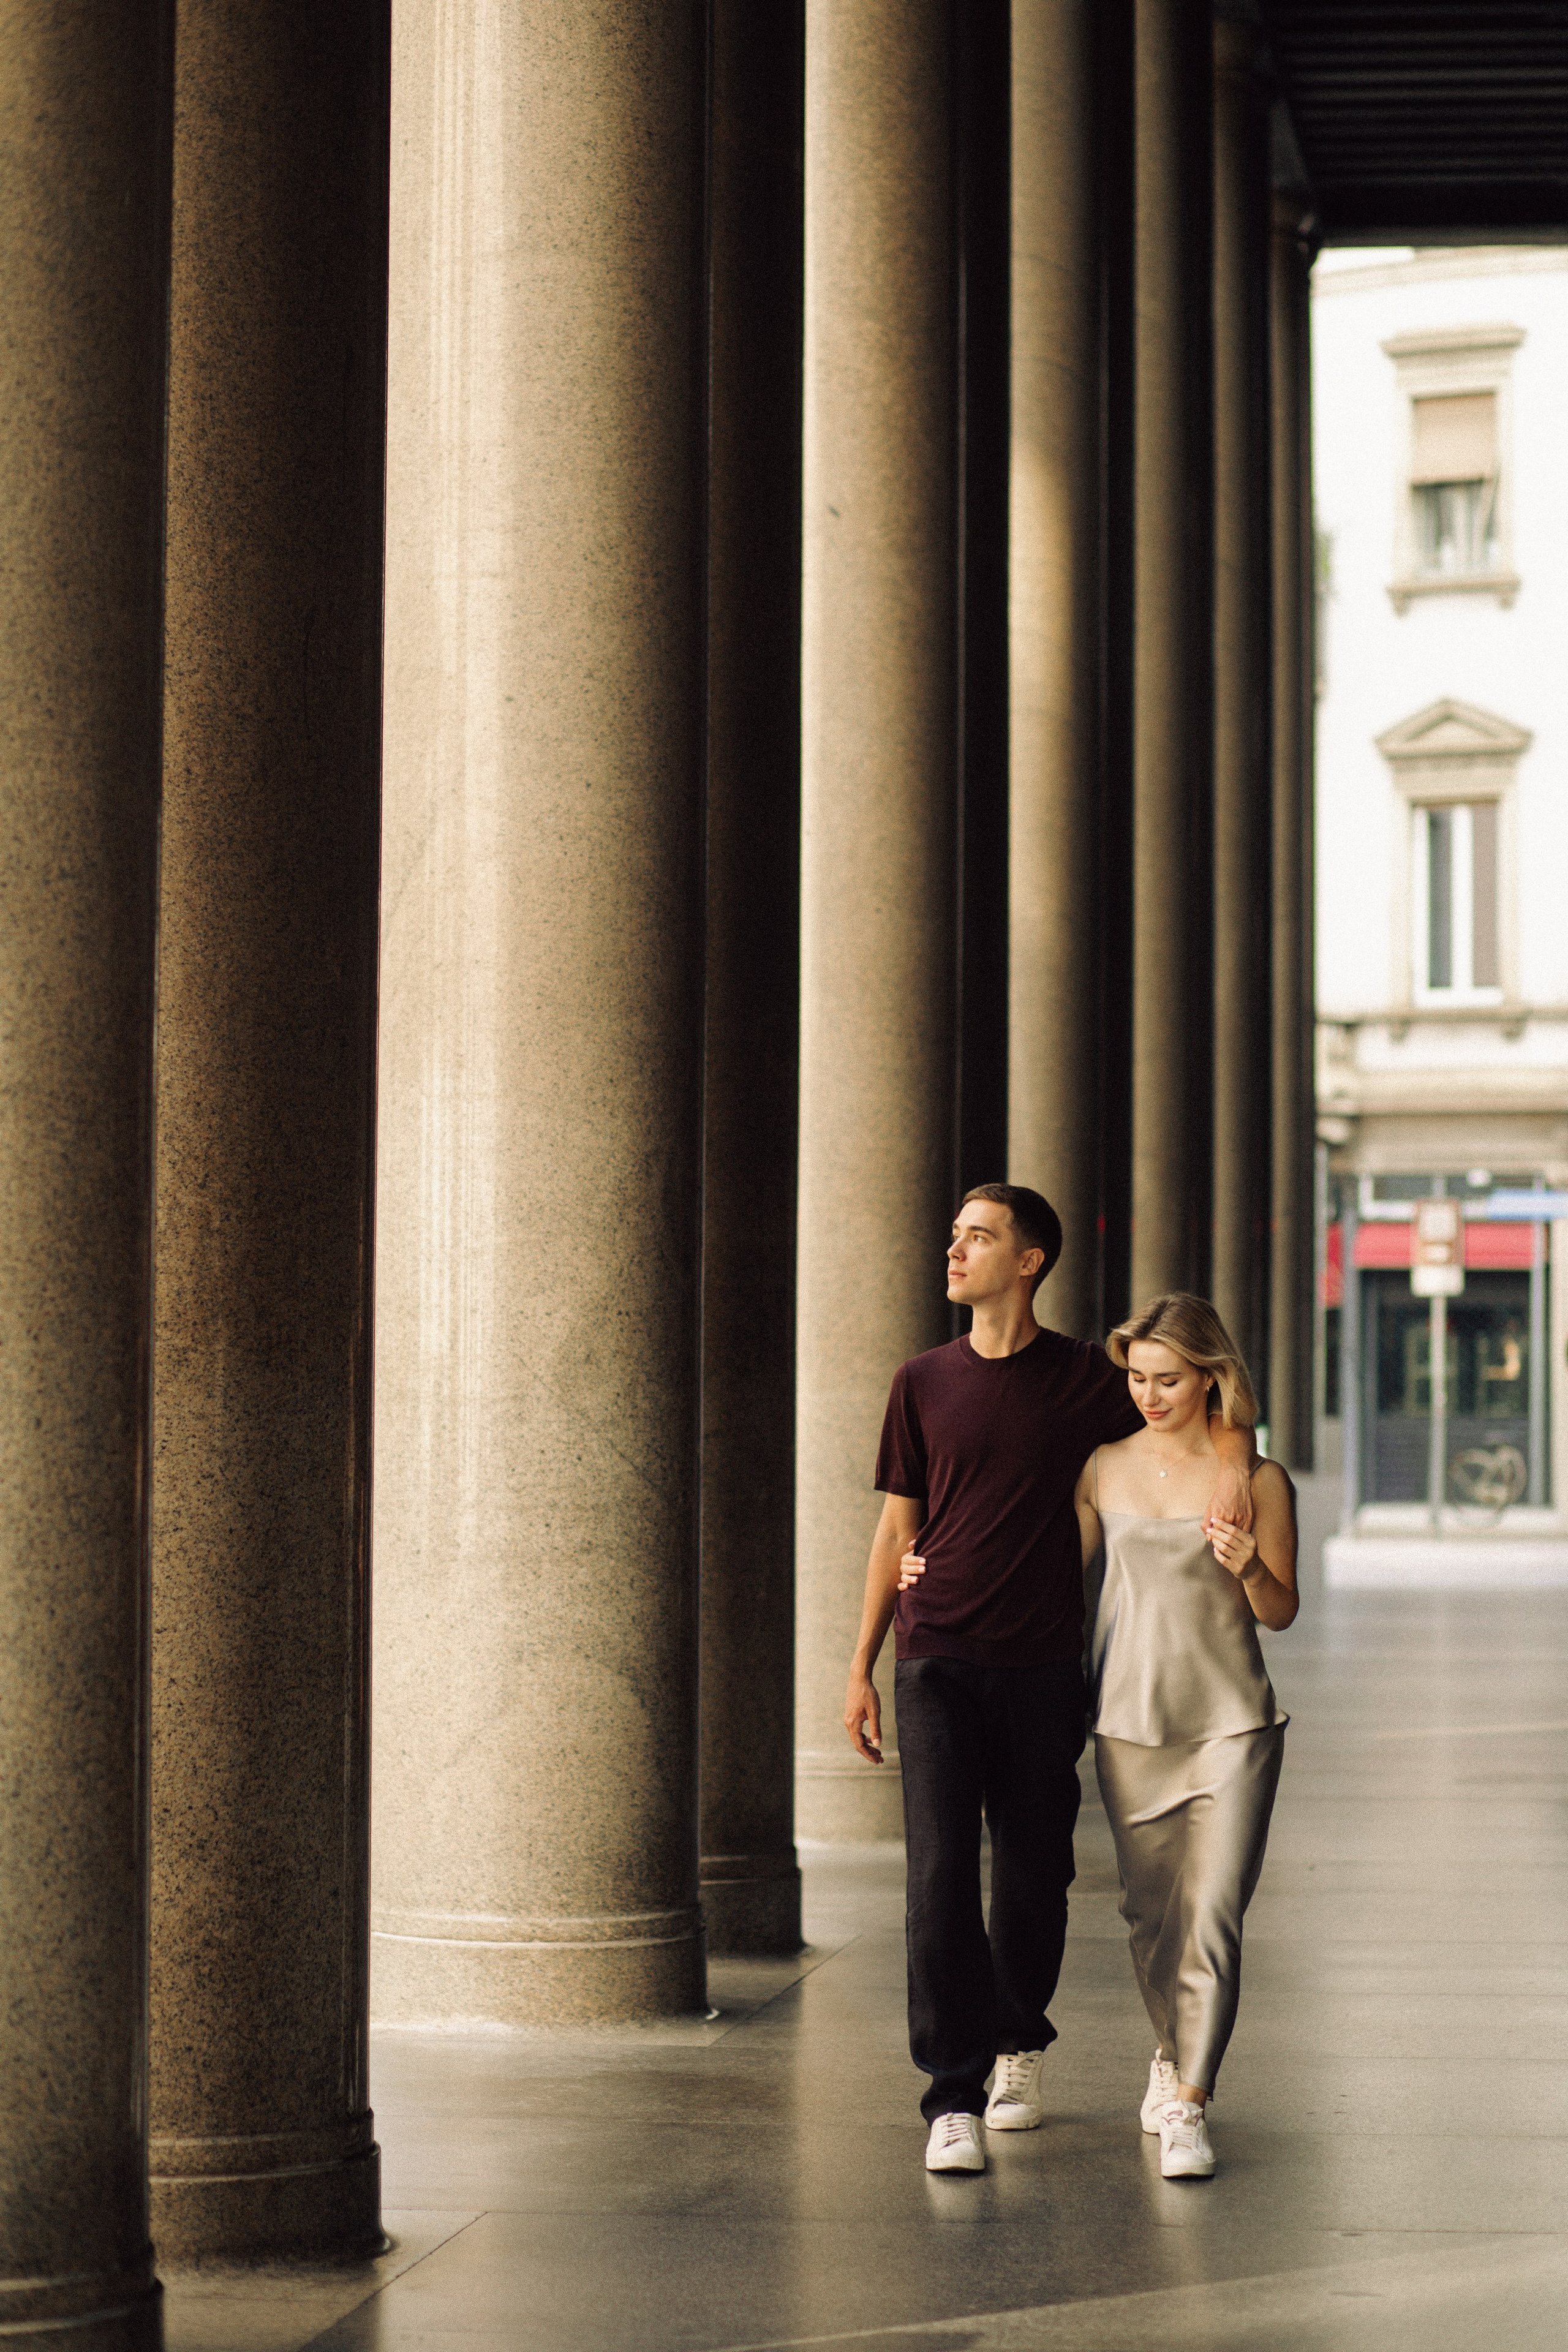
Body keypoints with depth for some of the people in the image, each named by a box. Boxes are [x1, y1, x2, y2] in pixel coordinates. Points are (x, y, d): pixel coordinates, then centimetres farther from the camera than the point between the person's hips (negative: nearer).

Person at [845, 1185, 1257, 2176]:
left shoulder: (1083, 1378, 1)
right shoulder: (924, 1381, 7)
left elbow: (1212, 1409, 7)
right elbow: (898, 1529, 12)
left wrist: (1232, 1464, -17)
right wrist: (862, 1667, 10)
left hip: (1042, 1667, 0)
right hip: (939, 1662, 0)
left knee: (1035, 1875, 7)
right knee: (941, 1873, -11)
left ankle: (1019, 2042, 33)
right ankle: (955, 2098, -10)